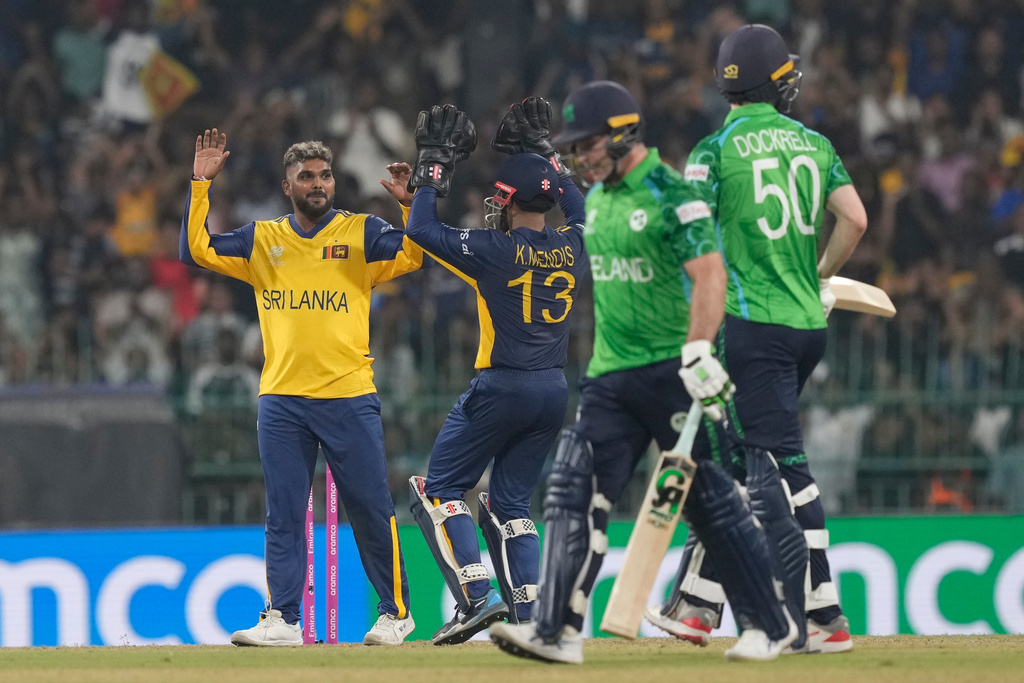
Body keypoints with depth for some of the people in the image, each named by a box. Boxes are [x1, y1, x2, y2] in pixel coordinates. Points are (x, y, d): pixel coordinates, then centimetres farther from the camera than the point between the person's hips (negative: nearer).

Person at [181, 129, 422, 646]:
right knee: (283, 515, 2)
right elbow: (196, 250, 5)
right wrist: (201, 184, -1)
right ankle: (281, 620, 4)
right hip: (281, 403, 2)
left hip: (349, 398, -2)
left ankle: (396, 613, 12)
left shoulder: (361, 234, 5)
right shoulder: (262, 240, 11)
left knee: (371, 511, 0)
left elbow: (416, 254, -8)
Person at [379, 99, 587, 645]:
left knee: (439, 488, 5)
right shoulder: (573, 248, 2)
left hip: (500, 387, -6)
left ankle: (476, 597, -11)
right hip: (554, 391, 6)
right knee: (509, 503, 15)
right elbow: (578, 206, 26)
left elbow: (421, 231, -9)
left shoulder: (496, 250, -14)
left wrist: (433, 166, 0)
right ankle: (528, 615, 2)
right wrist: (542, 150, 28)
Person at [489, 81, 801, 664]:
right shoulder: (597, 198, 13)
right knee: (575, 493, -6)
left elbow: (709, 276, -23)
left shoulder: (672, 195, -13)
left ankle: (772, 626, 11)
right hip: (611, 376, 7)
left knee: (711, 500, -1)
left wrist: (698, 351, -33)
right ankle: (556, 631, -10)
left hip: (672, 371, -7)